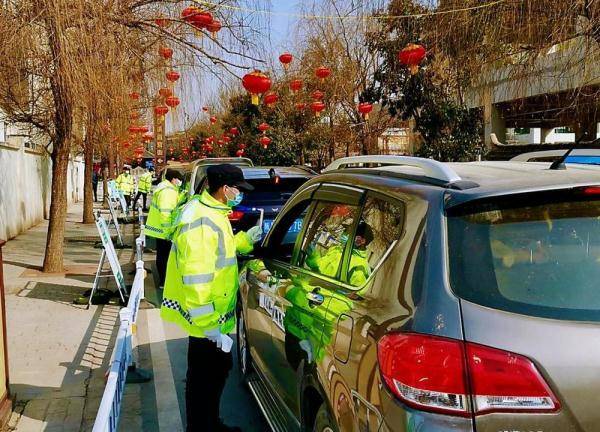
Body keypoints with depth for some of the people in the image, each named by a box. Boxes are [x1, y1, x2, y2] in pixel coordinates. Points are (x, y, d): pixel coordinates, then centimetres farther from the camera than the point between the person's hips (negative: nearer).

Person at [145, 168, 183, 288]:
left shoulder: (163, 187, 14)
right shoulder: (168, 191, -20)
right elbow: (165, 212, -26)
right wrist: (168, 231, -25)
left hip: (159, 228, 11)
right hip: (164, 230, -11)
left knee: (162, 255, 17)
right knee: (164, 256, -1)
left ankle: (163, 280, 27)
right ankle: (164, 281, 7)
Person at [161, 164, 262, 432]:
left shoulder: (214, 213, 9)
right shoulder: (201, 222, -24)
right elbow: (196, 280, -29)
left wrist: (245, 240, 16)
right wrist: (209, 326, -30)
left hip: (217, 314, 11)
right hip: (208, 319, -11)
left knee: (219, 368, 23)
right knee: (204, 379, 3)